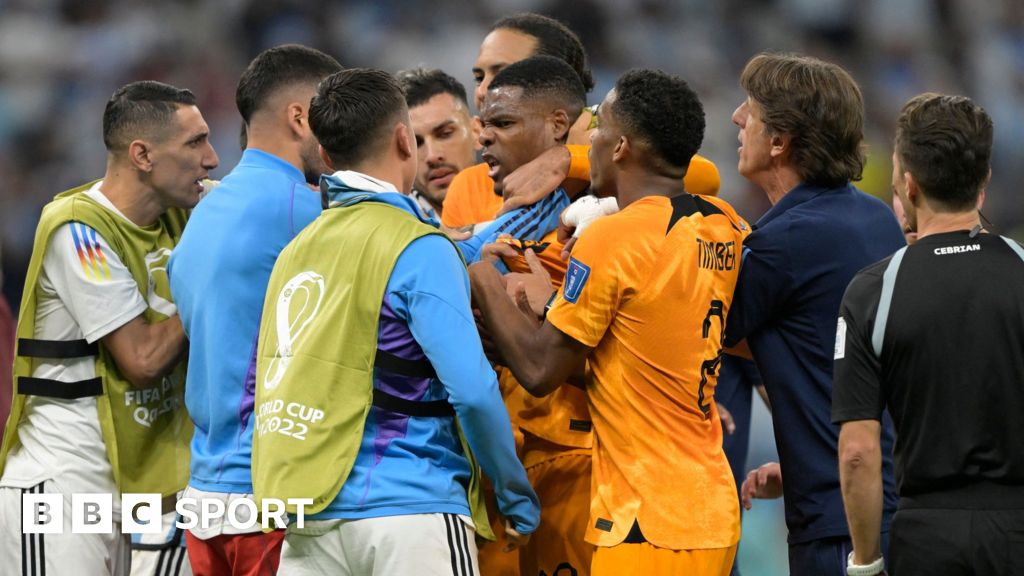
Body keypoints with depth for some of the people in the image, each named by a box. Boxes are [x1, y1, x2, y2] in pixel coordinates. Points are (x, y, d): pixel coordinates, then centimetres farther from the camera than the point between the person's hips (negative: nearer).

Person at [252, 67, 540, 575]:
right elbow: (471, 389, -14)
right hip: (409, 513, -6)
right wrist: (518, 500, -3)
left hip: (308, 521, 6)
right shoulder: (418, 249, -8)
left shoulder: (296, 251, 12)